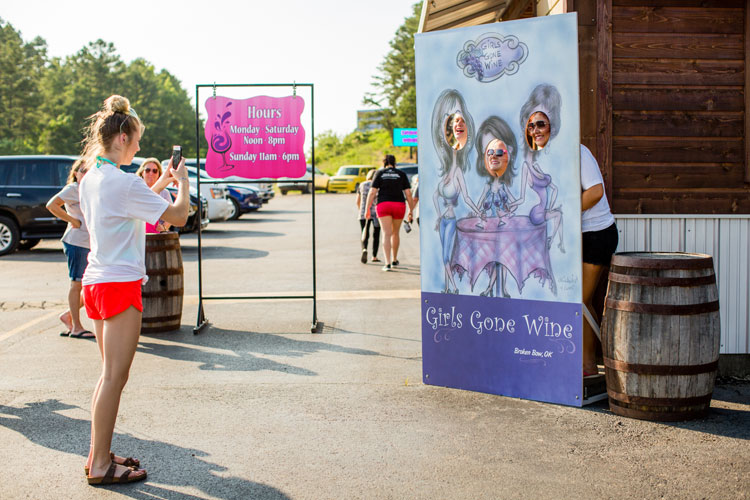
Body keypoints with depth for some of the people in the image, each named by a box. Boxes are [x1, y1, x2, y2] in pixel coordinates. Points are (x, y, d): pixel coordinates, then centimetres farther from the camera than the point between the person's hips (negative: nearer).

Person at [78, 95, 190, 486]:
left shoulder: (90, 179, 11)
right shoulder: (124, 183, -16)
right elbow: (178, 216, -13)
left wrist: (161, 182, 24)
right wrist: (182, 182, 5)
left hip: (96, 282, 10)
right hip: (120, 284, -10)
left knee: (110, 374, 17)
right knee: (114, 376, -3)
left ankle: (97, 455, 23)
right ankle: (100, 466, 3)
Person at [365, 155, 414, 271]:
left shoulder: (379, 173, 4)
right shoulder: (401, 174, 7)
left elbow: (372, 192, -3)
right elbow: (408, 194, 2)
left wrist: (367, 209, -1)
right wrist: (411, 211, 7)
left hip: (383, 205, -1)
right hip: (399, 205, 1)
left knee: (386, 234, -5)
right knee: (395, 233, 19)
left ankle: (388, 263, -17)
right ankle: (394, 259, 32)